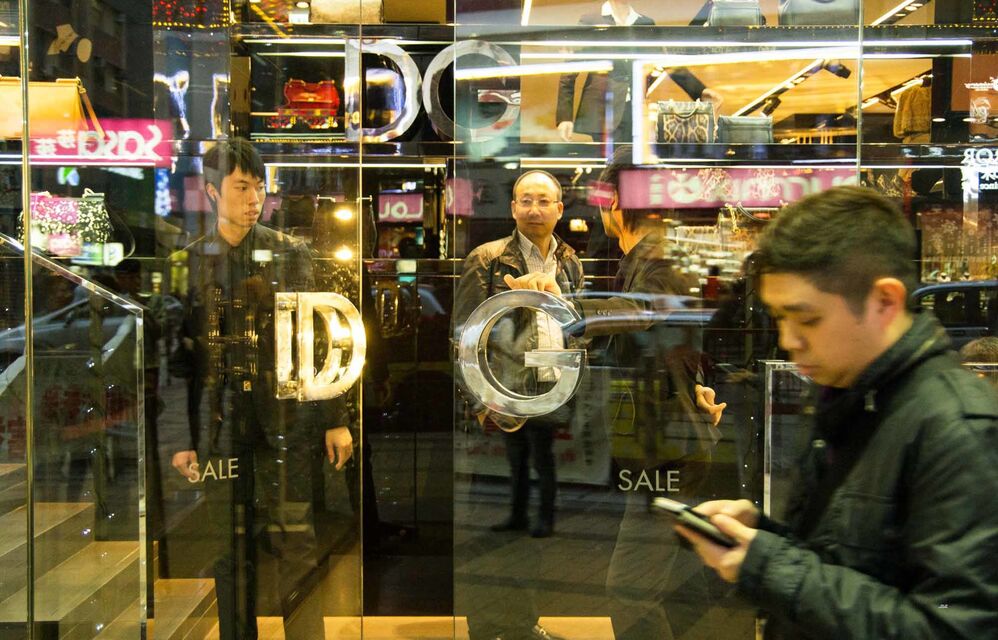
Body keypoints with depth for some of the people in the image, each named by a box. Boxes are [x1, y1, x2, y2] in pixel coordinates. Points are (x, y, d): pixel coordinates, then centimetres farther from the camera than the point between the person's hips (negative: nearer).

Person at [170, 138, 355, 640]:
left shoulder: (289, 253, 4)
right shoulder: (192, 262, 7)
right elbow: (183, 353, 7)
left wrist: (335, 419, -2)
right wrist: (183, 438, 5)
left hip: (286, 418, -1)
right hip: (221, 425, 1)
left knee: (292, 542, -2)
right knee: (231, 547, 7)